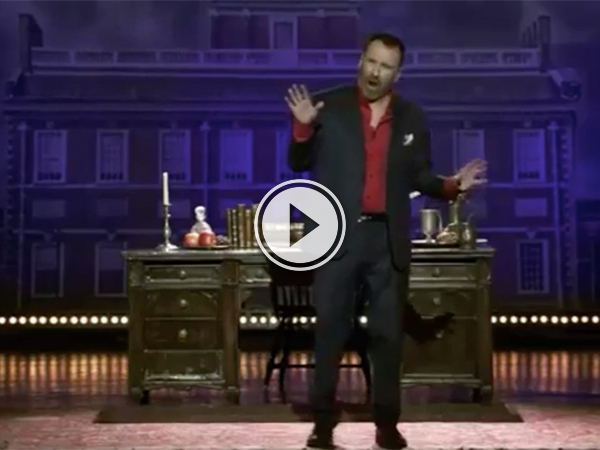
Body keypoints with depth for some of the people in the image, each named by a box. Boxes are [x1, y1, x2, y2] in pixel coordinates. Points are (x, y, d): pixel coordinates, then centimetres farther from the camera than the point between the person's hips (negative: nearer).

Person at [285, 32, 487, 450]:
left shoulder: (413, 118, 7)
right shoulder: (327, 106, 1)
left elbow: (419, 177, 12)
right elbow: (300, 164, 2)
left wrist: (453, 185, -6)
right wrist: (303, 127, -15)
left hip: (388, 239, 2)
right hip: (339, 236, -2)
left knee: (389, 333, 6)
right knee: (330, 331, 2)